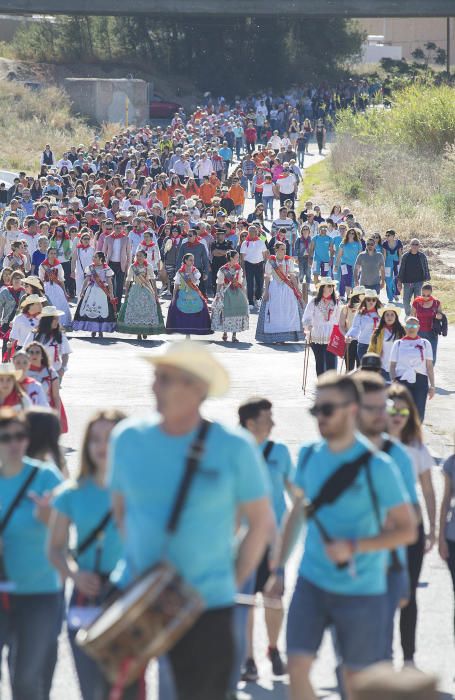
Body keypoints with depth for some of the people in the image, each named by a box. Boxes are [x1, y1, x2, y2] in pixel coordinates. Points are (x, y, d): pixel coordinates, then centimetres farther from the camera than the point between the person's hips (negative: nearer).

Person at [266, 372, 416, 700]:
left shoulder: (377, 466, -13)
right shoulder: (309, 455, 2)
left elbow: (407, 530, -11)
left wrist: (353, 547, -22)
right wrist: (279, 568, 14)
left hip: (362, 590, -4)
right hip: (311, 583, 4)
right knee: (297, 667, -6)